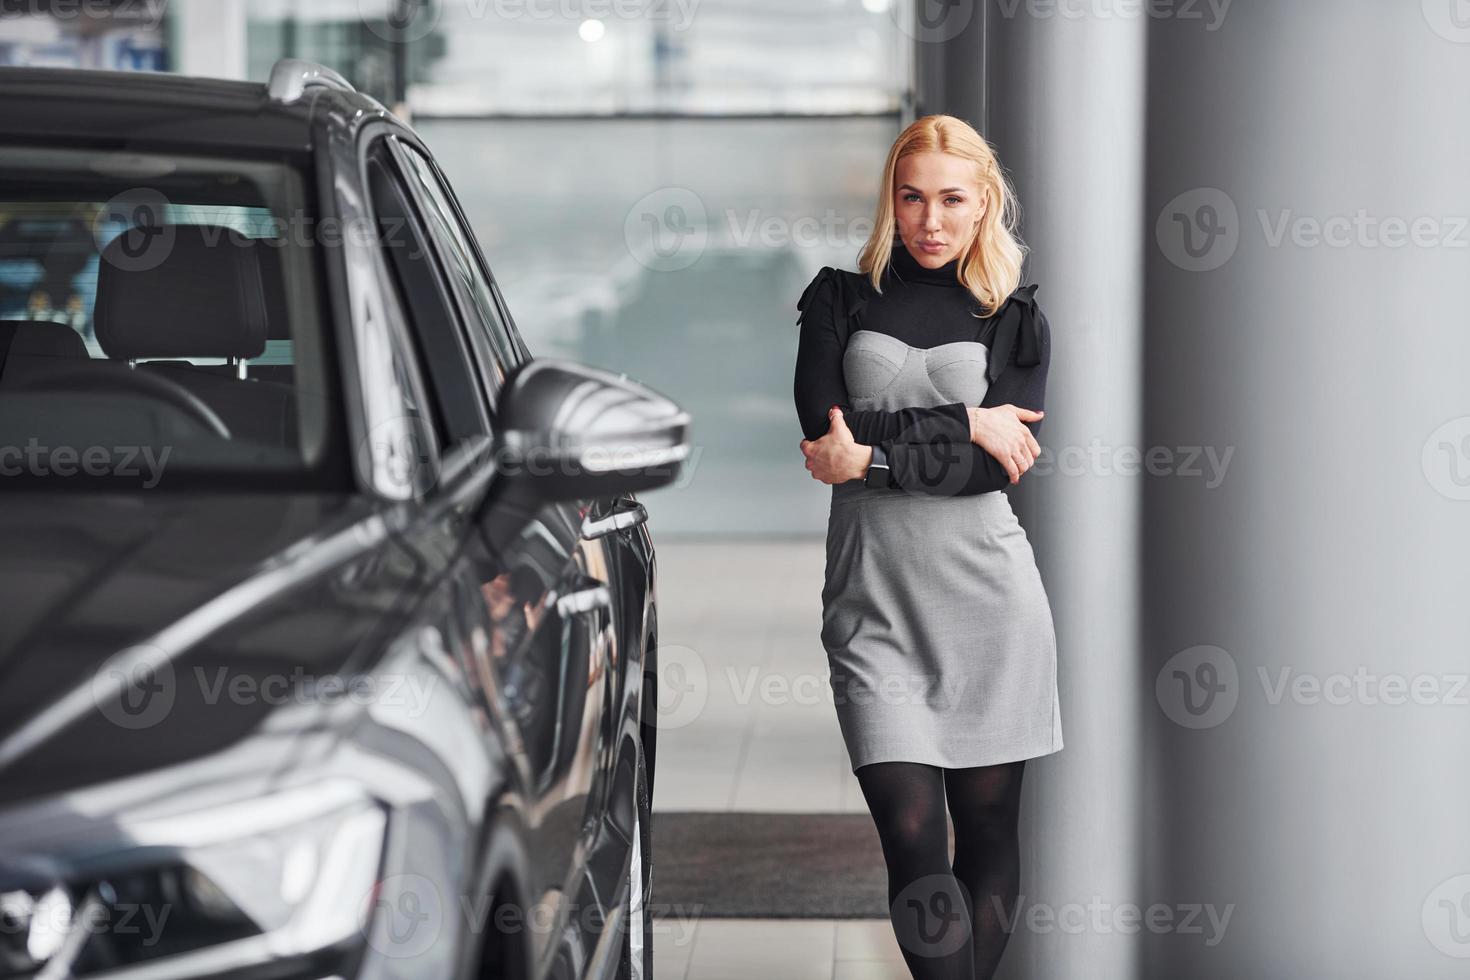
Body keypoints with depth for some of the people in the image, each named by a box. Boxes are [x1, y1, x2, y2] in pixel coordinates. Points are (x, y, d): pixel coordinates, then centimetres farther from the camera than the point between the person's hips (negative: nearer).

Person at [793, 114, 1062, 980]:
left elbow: (1003, 460, -6)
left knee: (988, 833, 5)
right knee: (913, 838, -10)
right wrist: (962, 424, -10)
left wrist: (872, 458, -14)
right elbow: (823, 428, -6)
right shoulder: (842, 301, 9)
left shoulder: (1017, 319, 8)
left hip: (984, 593, 1)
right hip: (874, 601, -1)